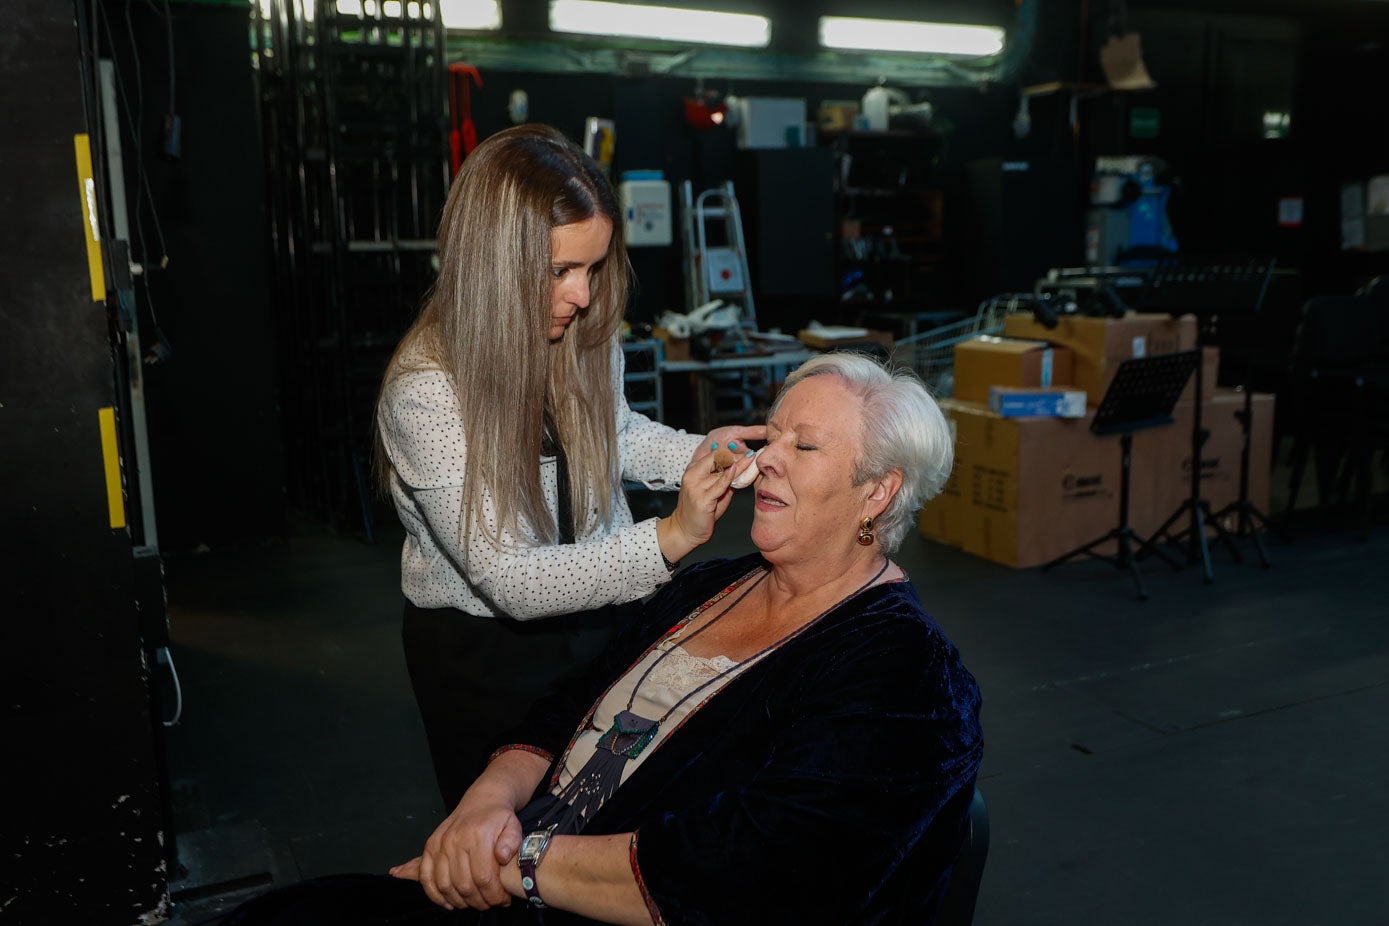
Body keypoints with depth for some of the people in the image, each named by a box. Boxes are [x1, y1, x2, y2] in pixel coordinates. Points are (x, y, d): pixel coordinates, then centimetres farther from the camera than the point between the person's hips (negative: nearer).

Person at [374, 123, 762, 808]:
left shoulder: (584, 335, -12)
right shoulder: (424, 392, -30)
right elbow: (512, 582, -31)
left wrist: (696, 453, -10)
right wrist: (669, 538, -39)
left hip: (595, 612, 5)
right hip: (483, 647, -5)